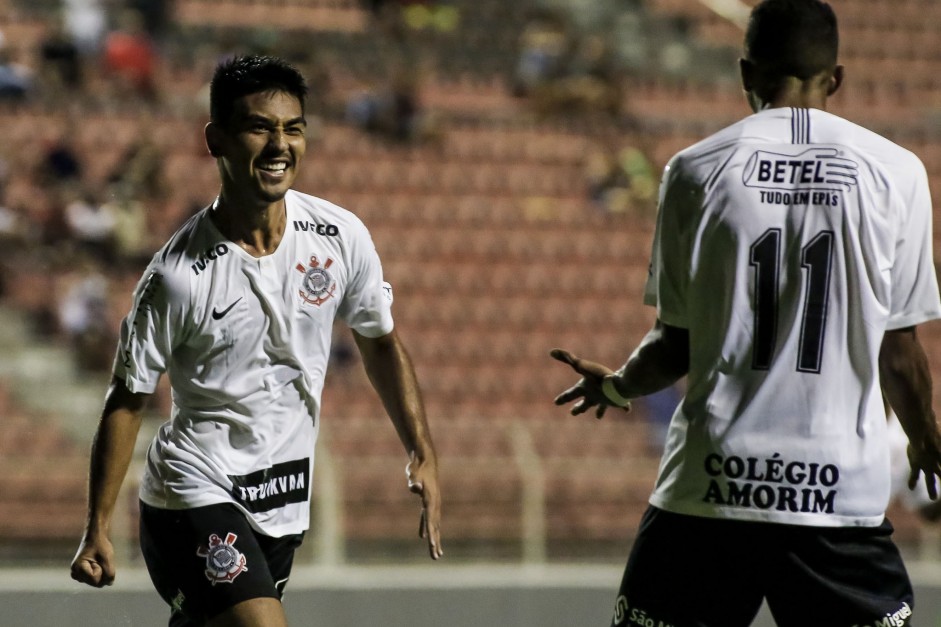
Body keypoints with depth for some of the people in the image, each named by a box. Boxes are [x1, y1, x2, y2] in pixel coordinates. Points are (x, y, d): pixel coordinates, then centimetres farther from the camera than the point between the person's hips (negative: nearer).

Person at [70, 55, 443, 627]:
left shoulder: (341, 236, -3)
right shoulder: (179, 277, -16)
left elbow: (381, 343, 13)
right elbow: (128, 400, -7)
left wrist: (423, 455, 6)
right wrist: (98, 530, -7)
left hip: (285, 503, 5)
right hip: (195, 493, -5)